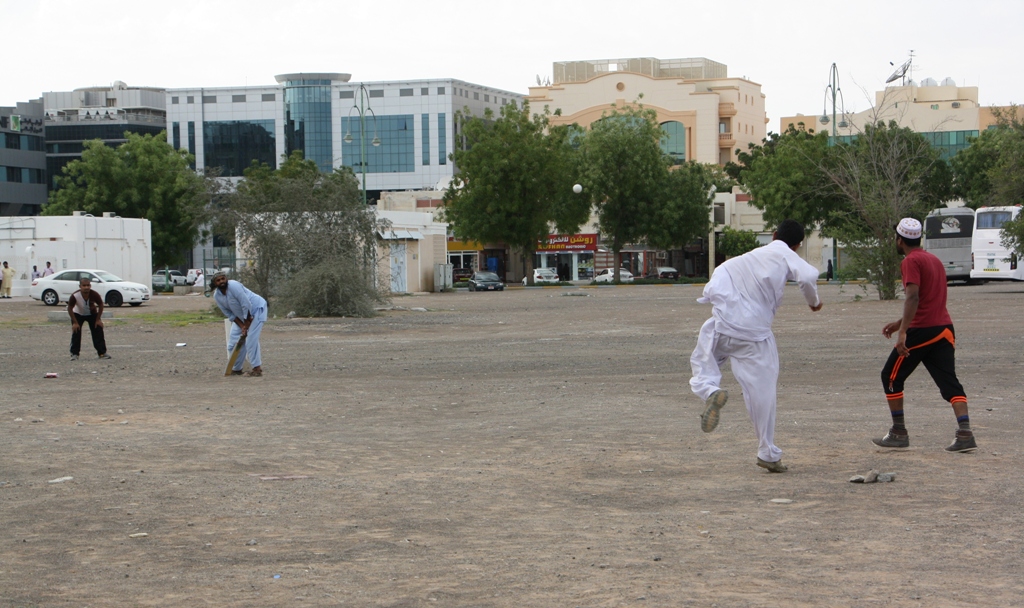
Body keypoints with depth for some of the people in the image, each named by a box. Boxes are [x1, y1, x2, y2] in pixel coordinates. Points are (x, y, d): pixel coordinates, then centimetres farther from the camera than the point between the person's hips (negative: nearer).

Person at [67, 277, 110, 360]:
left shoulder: (94, 295, -30)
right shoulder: (74, 296, -34)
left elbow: (101, 305, -12)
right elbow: (70, 309, -20)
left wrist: (98, 319, -11)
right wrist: (75, 322, -20)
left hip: (92, 314, 1)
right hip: (78, 314, -1)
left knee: (98, 332, -5)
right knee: (76, 333, -11)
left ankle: (102, 353, 3)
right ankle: (74, 354, -3)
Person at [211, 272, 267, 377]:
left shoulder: (234, 286, -28)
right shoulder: (217, 295, -6)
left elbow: (247, 306, -27)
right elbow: (229, 314, -1)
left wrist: (246, 325, -19)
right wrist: (242, 326, -10)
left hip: (256, 309, -8)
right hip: (241, 315, 8)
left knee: (251, 339, -17)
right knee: (234, 340, 5)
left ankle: (257, 369, -14)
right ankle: (236, 369, 18)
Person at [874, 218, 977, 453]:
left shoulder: (911, 262, -8)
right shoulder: (934, 260, 20)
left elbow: (913, 297, -21)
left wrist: (902, 332, -27)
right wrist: (900, 323, 31)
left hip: (921, 331, -8)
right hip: (944, 328, 8)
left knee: (891, 377, 9)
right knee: (949, 382, 2)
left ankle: (899, 433, 11)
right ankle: (965, 434, -14)